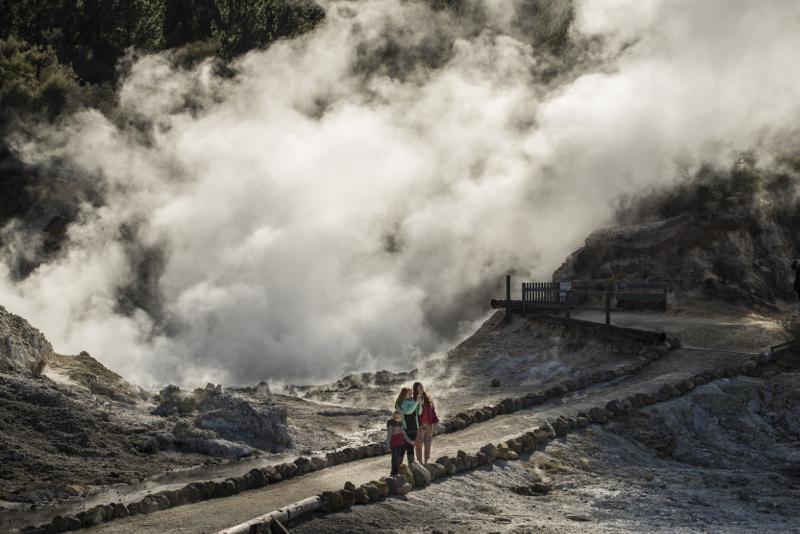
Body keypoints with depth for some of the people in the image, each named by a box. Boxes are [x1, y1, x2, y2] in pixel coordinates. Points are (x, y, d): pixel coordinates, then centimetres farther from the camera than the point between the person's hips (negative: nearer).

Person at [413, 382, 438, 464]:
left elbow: (433, 410, 11)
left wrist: (434, 421, 7)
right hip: (420, 425, -5)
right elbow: (419, 413, -17)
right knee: (419, 445, -1)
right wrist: (419, 403, -28)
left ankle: (426, 462, 20)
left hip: (429, 424, 5)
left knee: (428, 444, 11)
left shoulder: (428, 398, 6)